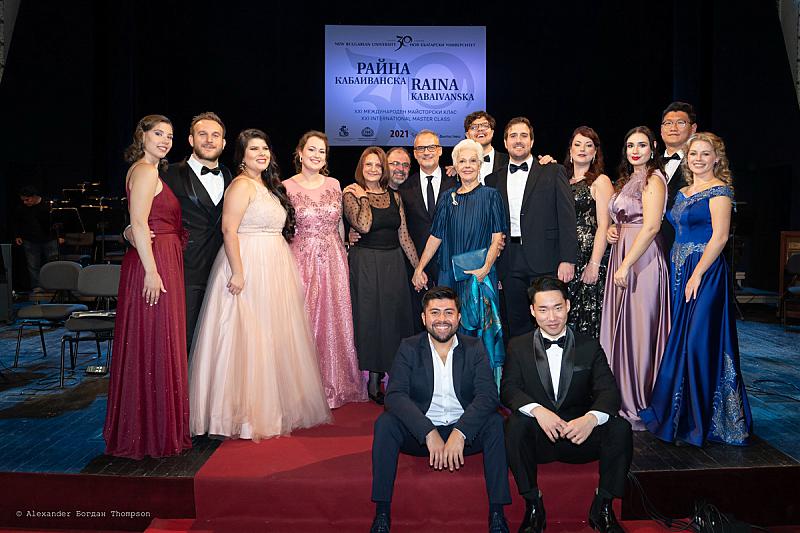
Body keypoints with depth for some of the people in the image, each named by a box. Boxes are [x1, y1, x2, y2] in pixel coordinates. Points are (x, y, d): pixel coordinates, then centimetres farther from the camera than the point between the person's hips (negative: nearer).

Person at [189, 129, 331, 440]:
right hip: (249, 266, -9)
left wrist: (287, 270, 19)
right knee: (249, 340, -4)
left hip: (274, 270, 9)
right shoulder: (241, 185, -9)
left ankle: (272, 407, 25)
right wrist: (238, 273, -25)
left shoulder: (269, 185, 17)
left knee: (274, 338, 13)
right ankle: (246, 413, 7)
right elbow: (229, 230, -18)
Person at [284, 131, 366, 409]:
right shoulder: (287, 187, -3)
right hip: (303, 260, -3)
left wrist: (343, 254, 12)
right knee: (305, 322, 1)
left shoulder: (334, 185, 8)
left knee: (335, 320, 7)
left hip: (334, 259, 4)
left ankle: (335, 384, 22)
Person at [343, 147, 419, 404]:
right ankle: (372, 381, 13)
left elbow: (404, 236, 10)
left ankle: (386, 376, 20)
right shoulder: (351, 194, -3)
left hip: (394, 264, 5)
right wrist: (363, 197, -10)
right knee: (369, 318, 1)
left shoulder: (394, 196, 10)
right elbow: (364, 226, -21)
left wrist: (418, 266, 7)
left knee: (393, 316, 7)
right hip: (365, 264, -5)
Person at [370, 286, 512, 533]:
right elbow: (394, 395, -16)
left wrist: (459, 433, -29)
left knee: (495, 422, -26)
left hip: (464, 434, 0)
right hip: (420, 434, 0)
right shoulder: (409, 348, -2)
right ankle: (382, 513, -18)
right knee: (385, 422, -25)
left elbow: (488, 395, -14)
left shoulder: (474, 348, 0)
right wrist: (430, 434, -28)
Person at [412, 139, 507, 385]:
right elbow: (436, 236, 11)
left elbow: (497, 237, -3)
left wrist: (485, 268, -17)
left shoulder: (490, 196, 2)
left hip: (480, 274, -3)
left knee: (481, 324, -2)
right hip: (450, 274, 3)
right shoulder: (447, 198, 10)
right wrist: (419, 268, 6)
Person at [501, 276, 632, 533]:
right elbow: (508, 389, -7)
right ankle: (533, 507, -14)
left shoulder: (589, 347, 7)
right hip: (538, 439, -1)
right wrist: (538, 410, -28)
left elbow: (609, 391, -4)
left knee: (620, 427, -25)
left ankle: (602, 506, -5)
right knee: (515, 423, -31)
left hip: (580, 435, 1)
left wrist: (591, 418, -27)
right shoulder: (518, 347, 6)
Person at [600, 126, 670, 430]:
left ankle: (640, 406, 7)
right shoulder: (627, 180, 19)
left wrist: (626, 265, -21)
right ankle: (623, 397, 21)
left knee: (638, 328, -4)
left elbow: (651, 226, -18)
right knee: (621, 327, 11)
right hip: (621, 255, 9)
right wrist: (611, 231, 6)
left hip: (642, 260, -9)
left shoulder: (653, 179, -8)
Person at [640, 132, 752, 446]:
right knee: (681, 341, 12)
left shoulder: (719, 190, -7)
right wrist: (681, 274, 12)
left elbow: (719, 236, -15)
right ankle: (680, 413, 24)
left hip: (705, 273, -8)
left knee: (700, 343, -7)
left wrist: (697, 275, -19)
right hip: (680, 272, 8)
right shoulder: (683, 192, 17)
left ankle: (702, 421, 6)